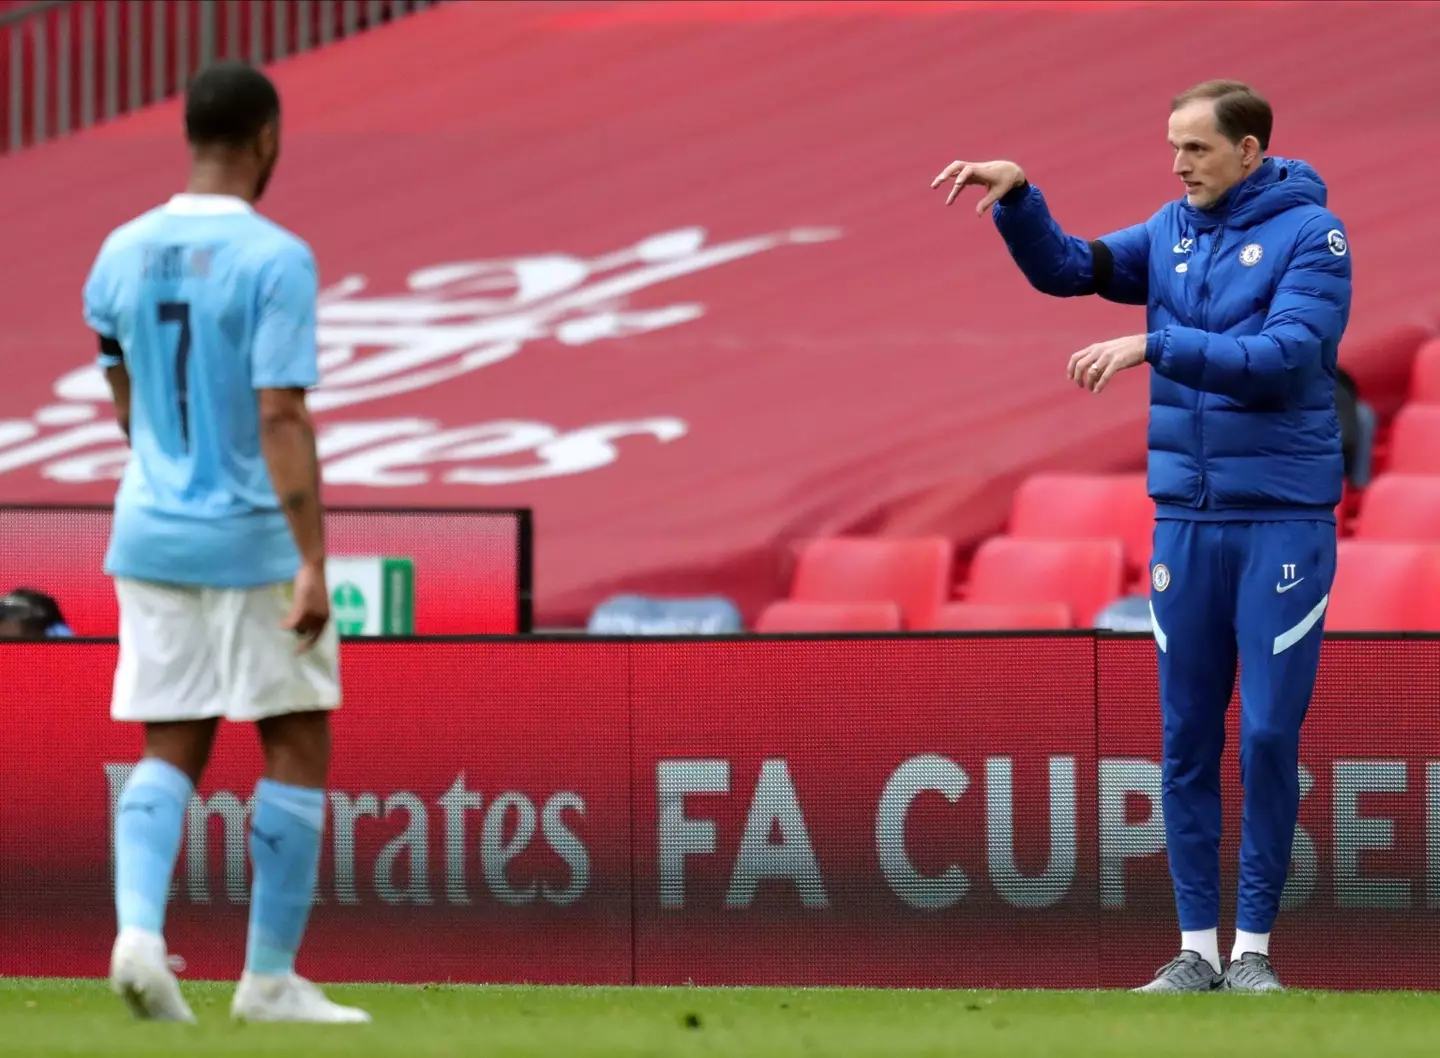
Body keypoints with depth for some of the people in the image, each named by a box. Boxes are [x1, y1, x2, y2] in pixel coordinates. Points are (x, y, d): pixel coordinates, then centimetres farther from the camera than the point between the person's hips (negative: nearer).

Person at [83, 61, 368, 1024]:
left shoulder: (122, 256, 5)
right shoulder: (275, 260, -14)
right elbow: (282, 418, -21)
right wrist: (313, 564, -22)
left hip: (149, 539, 5)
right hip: (255, 546, -5)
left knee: (171, 755, 11)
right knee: (300, 751, 7)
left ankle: (139, 930, -13)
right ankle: (270, 977, 6)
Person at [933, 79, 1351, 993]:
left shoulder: (1309, 233, -8)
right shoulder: (1171, 232, 8)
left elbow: (1287, 356, -19)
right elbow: (1065, 269, 4)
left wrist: (1153, 347, -23)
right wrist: (1016, 196, -13)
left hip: (1283, 520, -5)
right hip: (1184, 516, 5)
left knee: (1270, 734, -3)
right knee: (1186, 736, 5)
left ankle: (1254, 945, 7)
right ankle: (1197, 949, 10)